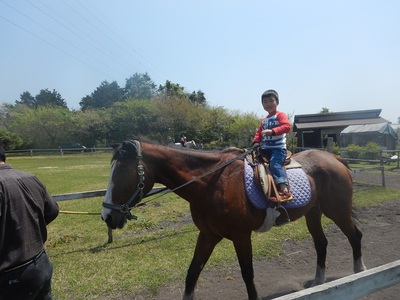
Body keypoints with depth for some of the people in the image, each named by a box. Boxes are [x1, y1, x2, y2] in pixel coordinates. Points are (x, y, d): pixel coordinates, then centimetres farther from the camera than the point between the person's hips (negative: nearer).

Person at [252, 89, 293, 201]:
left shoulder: (280, 115, -1)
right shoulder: (264, 121, 20)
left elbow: (286, 127, -17)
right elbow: (259, 132, 20)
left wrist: (272, 131, -29)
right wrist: (256, 142, 0)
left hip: (278, 148, -8)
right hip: (266, 149, 8)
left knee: (274, 164, -29)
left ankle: (285, 191, -35)